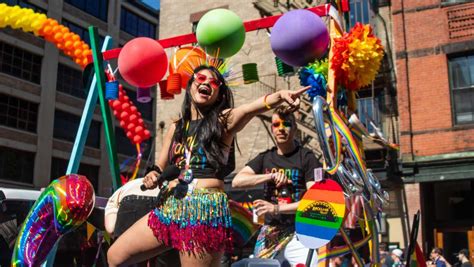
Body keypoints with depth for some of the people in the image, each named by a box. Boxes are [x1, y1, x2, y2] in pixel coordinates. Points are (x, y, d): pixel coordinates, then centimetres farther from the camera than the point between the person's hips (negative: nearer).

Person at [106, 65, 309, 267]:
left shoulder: (225, 119, 1)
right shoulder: (176, 127, 15)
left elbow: (254, 107, -21)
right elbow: (159, 168, 21)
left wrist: (280, 95, -41)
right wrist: (152, 178, -2)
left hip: (206, 209, -5)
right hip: (170, 206, 6)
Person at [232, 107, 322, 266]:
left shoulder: (306, 157, -1)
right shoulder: (265, 158, 12)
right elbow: (237, 181, -1)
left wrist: (276, 208, -15)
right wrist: (270, 176, -13)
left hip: (299, 231, -4)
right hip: (269, 232, 4)